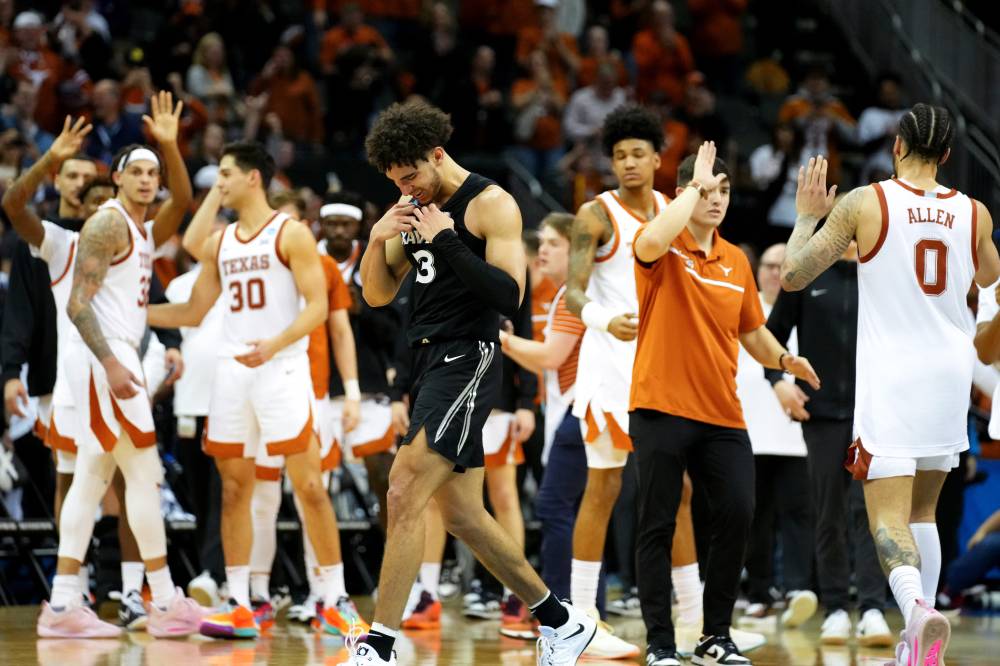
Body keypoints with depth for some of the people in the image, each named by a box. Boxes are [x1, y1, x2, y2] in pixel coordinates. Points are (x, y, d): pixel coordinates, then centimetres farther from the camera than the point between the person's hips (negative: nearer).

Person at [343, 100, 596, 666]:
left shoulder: (491, 204, -9)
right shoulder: (416, 209, 14)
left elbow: (509, 295, -18)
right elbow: (377, 296, 15)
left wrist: (446, 240, -21)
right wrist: (378, 240, -3)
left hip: (468, 361, -9)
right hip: (430, 364, 9)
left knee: (405, 493, -19)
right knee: (463, 516, 11)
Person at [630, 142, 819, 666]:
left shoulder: (736, 260, 13)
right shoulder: (663, 250, -4)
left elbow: (752, 333, 22)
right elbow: (652, 240, -31)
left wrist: (783, 359, 1)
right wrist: (696, 184, -19)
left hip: (721, 414, 5)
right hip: (661, 409, -5)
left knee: (737, 514, -4)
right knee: (657, 526, -1)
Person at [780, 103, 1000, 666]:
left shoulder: (864, 203, -7)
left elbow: (793, 275, -4)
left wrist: (808, 216, 12)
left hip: (890, 380, -4)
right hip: (950, 373, 4)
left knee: (889, 519, -7)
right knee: (922, 511, 20)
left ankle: (917, 607, -35)